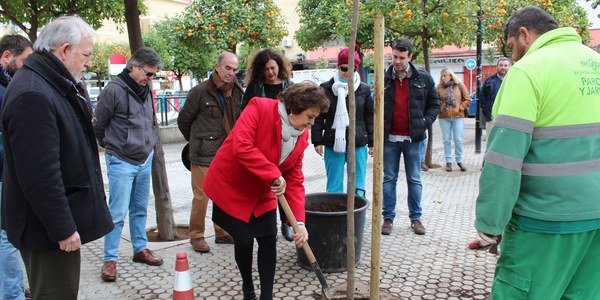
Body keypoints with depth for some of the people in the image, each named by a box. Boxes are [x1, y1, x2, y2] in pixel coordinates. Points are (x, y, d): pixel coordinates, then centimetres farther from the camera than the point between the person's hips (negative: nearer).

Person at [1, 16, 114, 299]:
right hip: (49, 226, -10)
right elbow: (40, 175, -26)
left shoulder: (54, 84, 9)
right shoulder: (32, 94, -24)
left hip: (61, 219, 10)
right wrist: (63, 229, -20)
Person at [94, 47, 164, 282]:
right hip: (121, 162, -6)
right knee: (118, 212, -3)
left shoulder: (146, 90, 7)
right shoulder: (114, 90, -15)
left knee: (140, 209, 16)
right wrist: (113, 147, 5)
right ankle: (110, 259, 9)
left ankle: (140, 249, 28)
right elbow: (98, 126, -6)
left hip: (145, 159, 7)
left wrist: (148, 143, 13)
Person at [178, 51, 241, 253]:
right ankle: (196, 236, 16)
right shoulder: (200, 91, -9)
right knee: (202, 196, -1)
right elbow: (184, 120, 2)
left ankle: (222, 232, 29)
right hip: (204, 155, -5)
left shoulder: (237, 91, 5)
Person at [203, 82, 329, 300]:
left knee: (269, 240, 0)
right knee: (244, 241, 0)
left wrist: (299, 221, -15)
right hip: (231, 188, -5)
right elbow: (242, 147, -35)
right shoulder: (259, 108, -24)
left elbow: (294, 180, -6)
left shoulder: (302, 136, -6)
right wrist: (274, 175, -33)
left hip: (262, 194, 5)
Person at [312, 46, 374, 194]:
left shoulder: (364, 89, 5)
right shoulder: (326, 88, 2)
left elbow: (369, 117, 9)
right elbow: (318, 117, 4)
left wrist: (371, 142, 7)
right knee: (334, 185, 5)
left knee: (358, 183, 5)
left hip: (358, 144, 1)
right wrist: (317, 141, -1)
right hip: (333, 143, -1)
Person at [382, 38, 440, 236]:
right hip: (390, 139, 1)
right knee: (389, 179, 7)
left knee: (414, 180, 9)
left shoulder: (424, 79, 0)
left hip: (413, 139, 0)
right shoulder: (384, 80, 3)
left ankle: (415, 218, 21)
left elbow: (434, 105, 7)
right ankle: (388, 218, 17)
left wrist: (425, 123, -7)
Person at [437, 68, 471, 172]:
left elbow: (467, 99, 5)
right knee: (446, 140, 5)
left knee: (458, 140, 2)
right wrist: (440, 108, -11)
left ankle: (459, 161, 17)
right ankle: (448, 161, 15)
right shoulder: (439, 87, 2)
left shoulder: (459, 85, 2)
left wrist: (460, 108, -6)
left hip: (458, 116, 0)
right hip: (444, 117, 0)